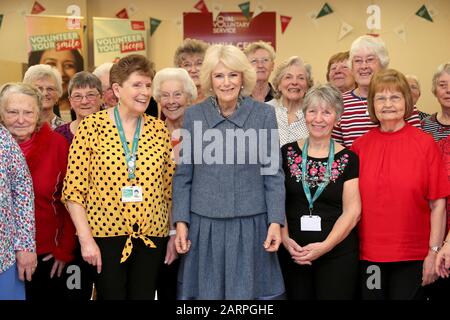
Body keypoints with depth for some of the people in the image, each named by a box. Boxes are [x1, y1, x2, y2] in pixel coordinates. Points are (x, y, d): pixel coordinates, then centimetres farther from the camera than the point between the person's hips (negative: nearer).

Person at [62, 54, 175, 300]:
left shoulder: (159, 130, 4)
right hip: (105, 234, -3)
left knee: (144, 295, 10)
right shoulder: (91, 126, -5)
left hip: (151, 236, 3)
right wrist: (85, 238, -10)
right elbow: (73, 189, -6)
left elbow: (169, 187, 9)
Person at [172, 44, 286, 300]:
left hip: (250, 225, -1)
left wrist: (276, 221, -6)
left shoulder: (264, 114, -1)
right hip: (204, 225, 1)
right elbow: (183, 175, 5)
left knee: (248, 290, 8)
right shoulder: (193, 115, 2)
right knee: (206, 291, 10)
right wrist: (181, 221, 0)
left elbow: (273, 173, 0)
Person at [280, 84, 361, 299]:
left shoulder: (348, 159, 0)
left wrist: (325, 246, -14)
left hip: (337, 254, -1)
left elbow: (352, 212, -4)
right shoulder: (287, 153, 4)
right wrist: (285, 239, -10)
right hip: (294, 253, 1)